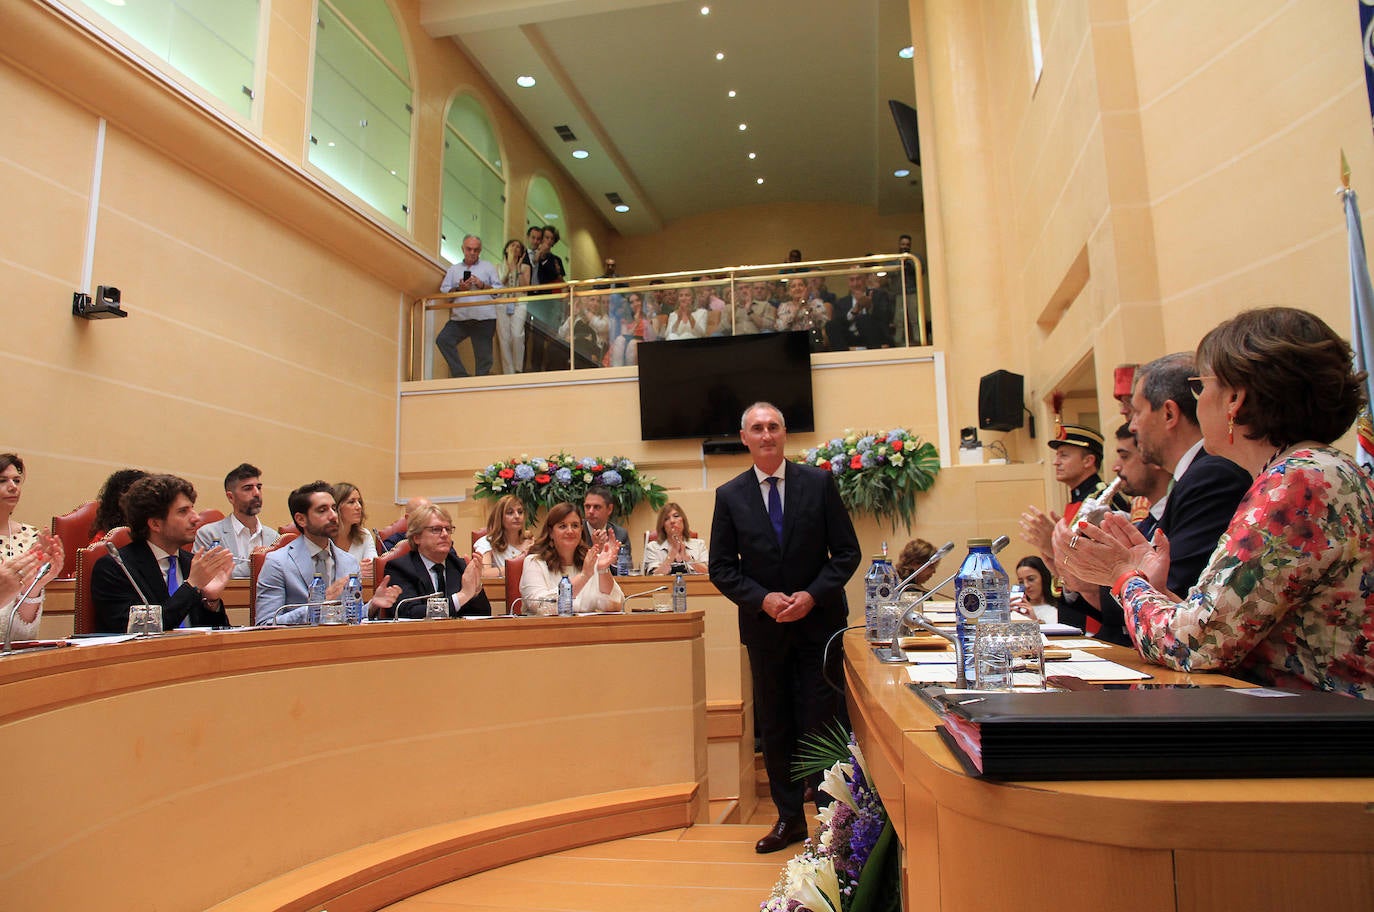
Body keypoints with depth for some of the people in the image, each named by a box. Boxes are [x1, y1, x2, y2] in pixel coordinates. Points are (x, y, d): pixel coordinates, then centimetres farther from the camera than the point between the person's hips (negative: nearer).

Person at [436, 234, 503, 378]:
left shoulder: (488, 267, 14)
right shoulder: (453, 269, 20)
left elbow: (499, 289, 6)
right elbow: (443, 290, 11)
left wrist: (482, 285, -8)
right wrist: (459, 289, -6)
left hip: (484, 318, -2)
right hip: (460, 317, 2)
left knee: (483, 354, -4)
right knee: (443, 340, -17)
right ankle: (461, 375, -12)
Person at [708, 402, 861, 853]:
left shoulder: (819, 482, -2)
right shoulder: (729, 496, 0)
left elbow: (847, 551, -1)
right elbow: (722, 568, 1)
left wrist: (813, 595, -14)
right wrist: (763, 600, -13)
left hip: (819, 620, -1)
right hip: (764, 626, 2)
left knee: (821, 720, 2)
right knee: (774, 725, 11)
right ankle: (789, 817, 25)